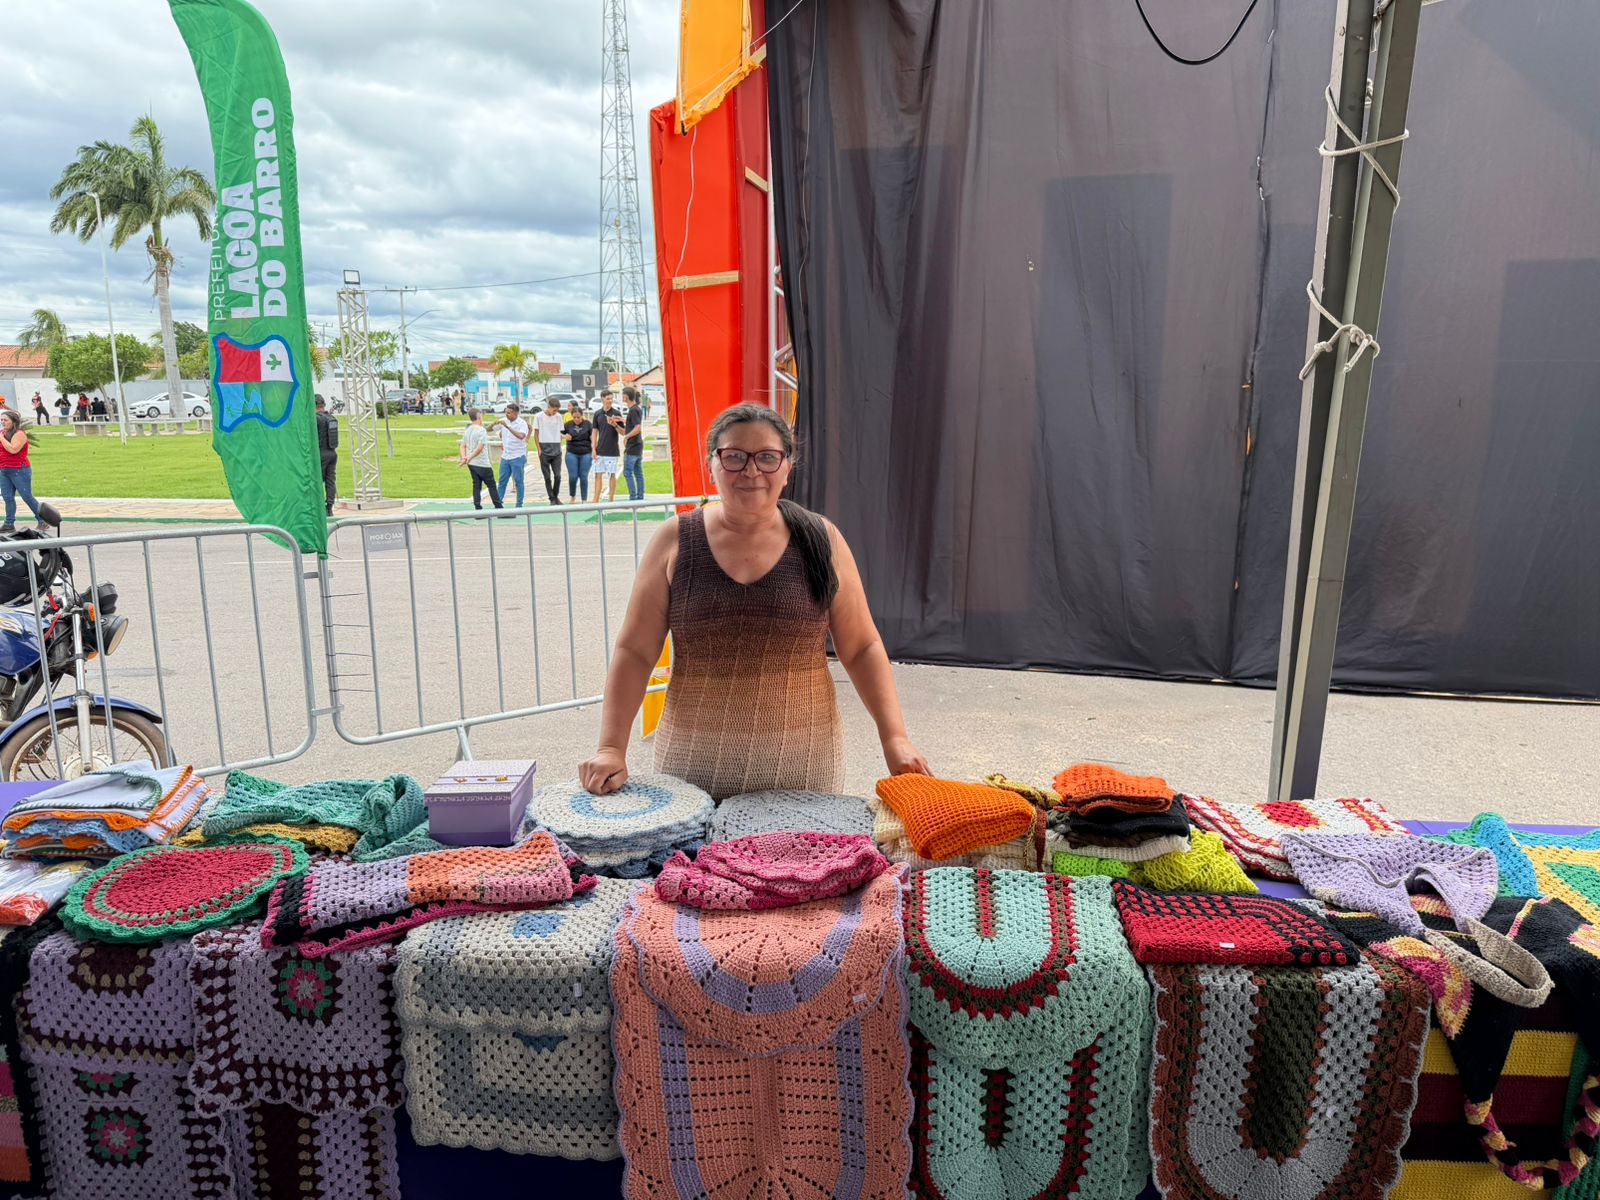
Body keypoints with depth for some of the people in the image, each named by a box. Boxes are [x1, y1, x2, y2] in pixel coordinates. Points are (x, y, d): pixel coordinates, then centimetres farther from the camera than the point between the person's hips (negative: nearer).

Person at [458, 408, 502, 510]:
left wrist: (464, 457, -1)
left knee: (476, 485, 10)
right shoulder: (481, 430, -15)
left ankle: (478, 509, 8)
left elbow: (463, 446, 10)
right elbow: (480, 448, -22)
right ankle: (499, 507, 9)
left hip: (471, 464, 7)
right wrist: (469, 458, -20)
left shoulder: (467, 430, 10)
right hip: (482, 464, -7)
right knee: (492, 485, 3)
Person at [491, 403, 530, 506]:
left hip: (517, 456, -5)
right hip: (505, 456, 5)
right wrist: (494, 423, -11)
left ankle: (519, 504, 9)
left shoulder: (522, 423, -12)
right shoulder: (503, 421, 4)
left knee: (518, 481, 1)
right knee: (502, 480, 10)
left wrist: (507, 426, -32)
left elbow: (521, 436, -32)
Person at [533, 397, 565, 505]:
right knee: (547, 477, 4)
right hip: (544, 451, -2)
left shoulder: (558, 416, 5)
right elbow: (536, 433, 0)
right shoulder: (539, 416, -4)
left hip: (556, 450, 2)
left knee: (558, 476, -2)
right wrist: (539, 449, -4)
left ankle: (556, 496, 18)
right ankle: (552, 499, 14)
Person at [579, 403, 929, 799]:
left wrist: (894, 737, -7)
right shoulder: (676, 541, -2)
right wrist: (612, 748, -9)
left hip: (802, 759, 0)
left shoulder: (820, 540, -1)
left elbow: (862, 649, 2)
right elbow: (635, 652, -2)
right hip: (696, 760, 0)